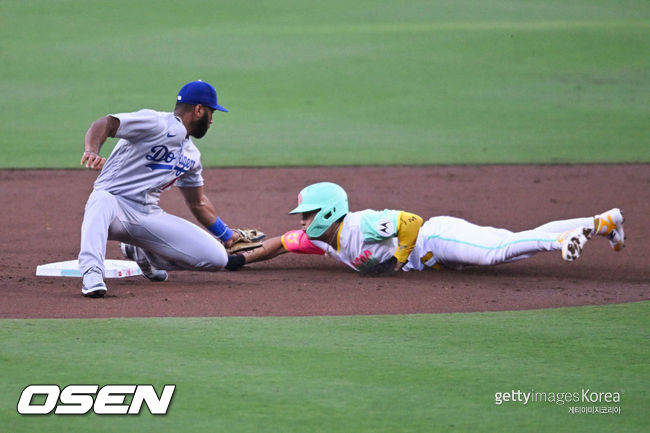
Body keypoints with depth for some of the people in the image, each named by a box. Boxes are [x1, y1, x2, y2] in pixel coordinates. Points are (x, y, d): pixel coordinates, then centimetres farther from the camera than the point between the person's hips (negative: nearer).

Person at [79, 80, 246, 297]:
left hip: (149, 217, 7)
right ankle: (92, 273, -52)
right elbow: (104, 124, -21)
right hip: (116, 206, -7)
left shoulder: (191, 155, 19)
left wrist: (227, 234, 37)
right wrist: (92, 151, -42)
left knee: (217, 258, -6)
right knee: (102, 201, -44)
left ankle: (145, 255, 18)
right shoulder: (155, 124, -8)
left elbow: (197, 202, 32)